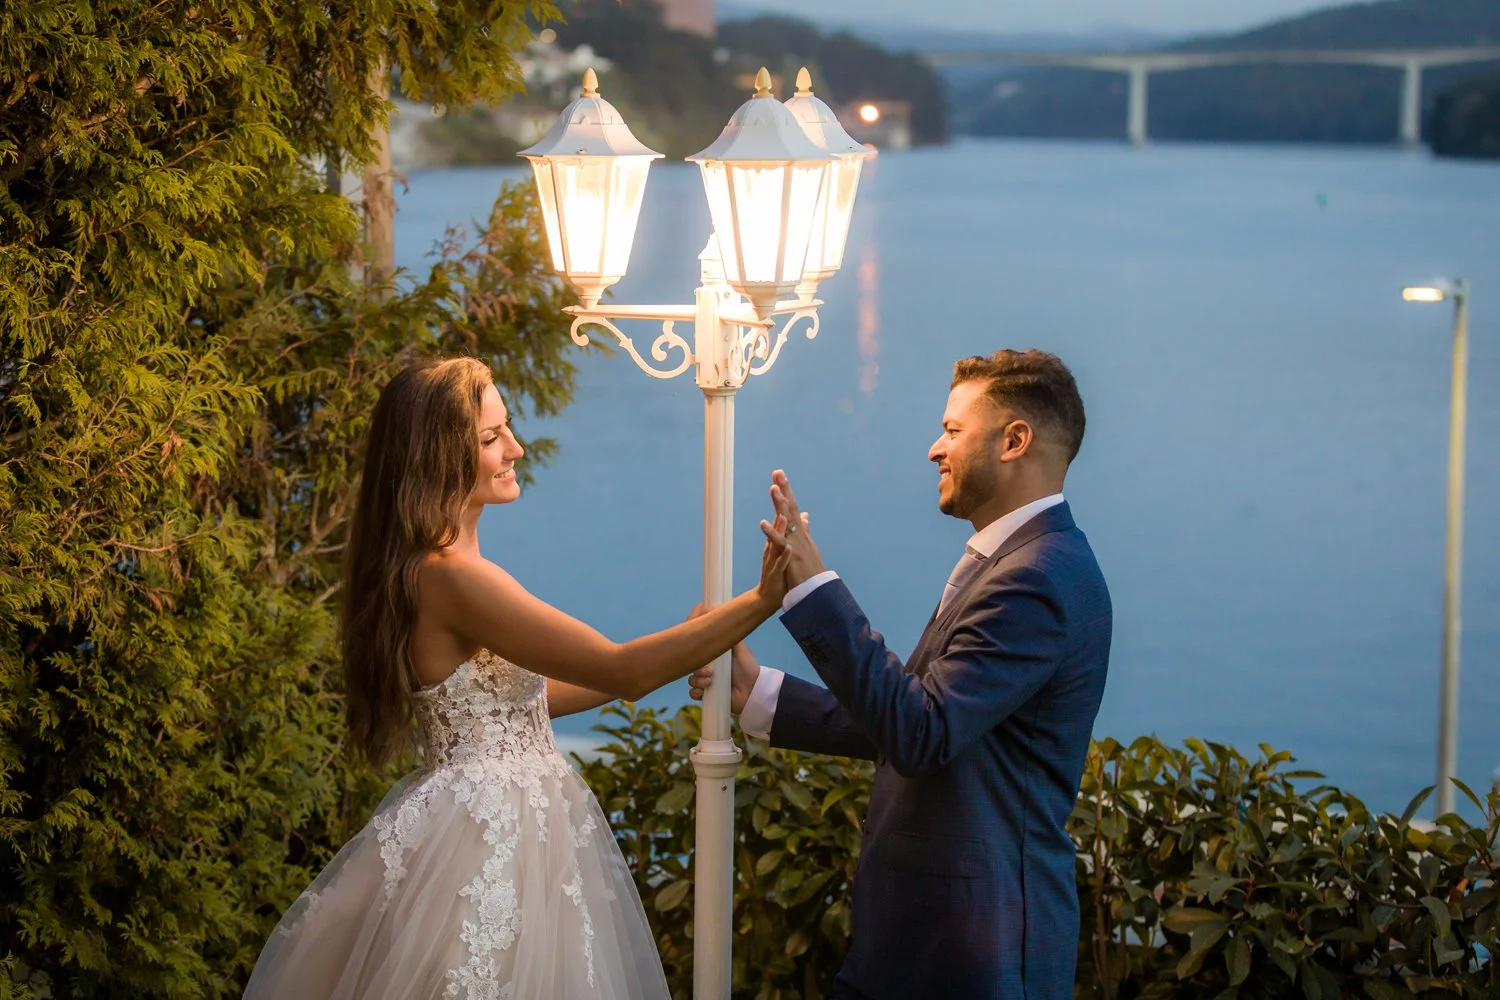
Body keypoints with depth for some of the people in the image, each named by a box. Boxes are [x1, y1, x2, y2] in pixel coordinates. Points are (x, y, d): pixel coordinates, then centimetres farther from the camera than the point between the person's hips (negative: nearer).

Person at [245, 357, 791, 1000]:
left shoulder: (424, 566, 10)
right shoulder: (449, 577, -21)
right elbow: (620, 669, -23)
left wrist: (668, 664, 13)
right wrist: (762, 601, -20)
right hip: (488, 840, -10)